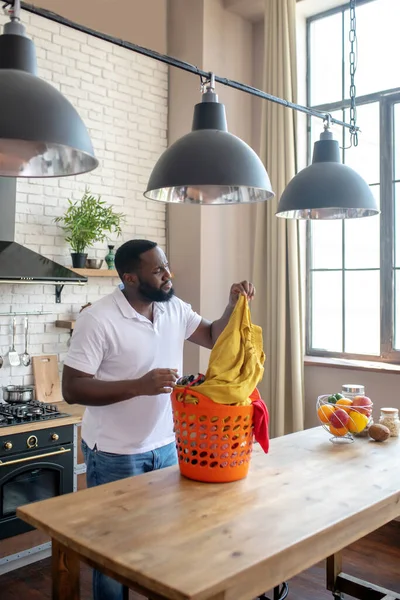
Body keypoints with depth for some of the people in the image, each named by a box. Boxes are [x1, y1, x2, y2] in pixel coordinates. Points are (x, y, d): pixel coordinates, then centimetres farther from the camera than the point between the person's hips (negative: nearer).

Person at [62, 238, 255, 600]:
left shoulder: (174, 308, 0)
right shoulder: (97, 320, -20)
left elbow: (214, 338, 10)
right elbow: (72, 389, -20)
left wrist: (234, 306, -9)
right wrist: (140, 385, -29)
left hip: (166, 446, 6)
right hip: (115, 455, -5)